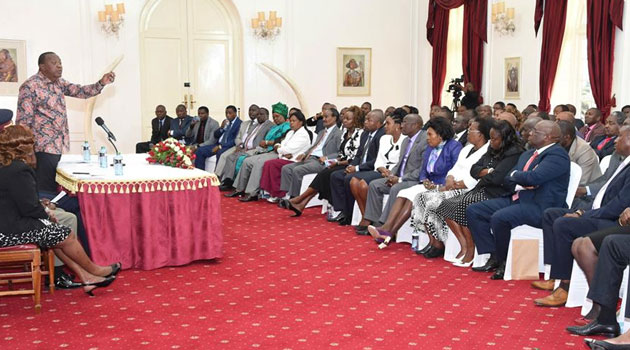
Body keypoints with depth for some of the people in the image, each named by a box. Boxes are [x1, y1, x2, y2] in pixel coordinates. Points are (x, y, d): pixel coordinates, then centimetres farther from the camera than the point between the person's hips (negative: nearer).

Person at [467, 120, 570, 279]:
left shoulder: (557, 155, -10)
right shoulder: (528, 154, 20)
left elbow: (534, 177, -25)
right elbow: (509, 179, 17)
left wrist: (515, 174, -4)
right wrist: (520, 185, -6)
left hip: (539, 206, -10)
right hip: (517, 199, 10)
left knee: (499, 218, -33)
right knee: (473, 211, -1)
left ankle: (503, 261, -9)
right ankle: (494, 256, -2)